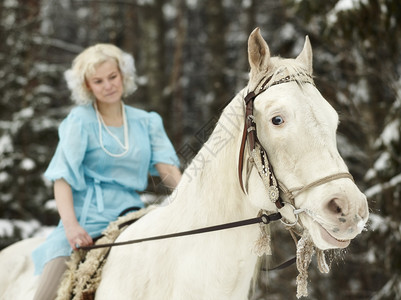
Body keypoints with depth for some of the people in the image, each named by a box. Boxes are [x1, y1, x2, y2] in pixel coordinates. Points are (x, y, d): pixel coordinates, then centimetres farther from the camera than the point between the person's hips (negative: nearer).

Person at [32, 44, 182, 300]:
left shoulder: (146, 122, 15)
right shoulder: (80, 121, 4)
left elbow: (166, 166, 5)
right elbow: (62, 177, -4)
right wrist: (71, 225, -20)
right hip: (87, 215, -3)